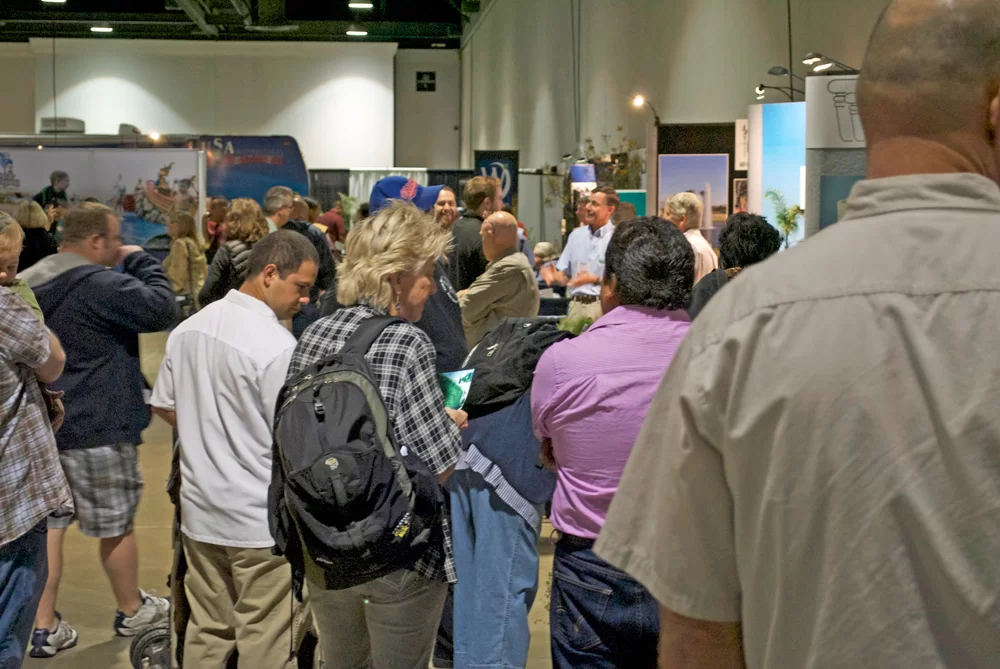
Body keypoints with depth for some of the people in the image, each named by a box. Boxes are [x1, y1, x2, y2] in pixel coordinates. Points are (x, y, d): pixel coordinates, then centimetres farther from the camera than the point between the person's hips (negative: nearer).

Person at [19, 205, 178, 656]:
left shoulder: (26, 285, 7)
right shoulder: (100, 283, -19)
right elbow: (162, 309, -22)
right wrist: (141, 262, -9)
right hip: (97, 428, -7)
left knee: (47, 524, 10)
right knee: (117, 525, 10)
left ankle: (43, 628, 13)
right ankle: (132, 611, 27)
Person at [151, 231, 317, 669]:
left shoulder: (189, 328, 4)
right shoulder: (278, 345, -19)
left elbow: (164, 407, 15)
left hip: (199, 506, 7)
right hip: (260, 515, -7)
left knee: (206, 631, 16)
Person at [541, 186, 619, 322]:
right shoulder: (576, 235, 16)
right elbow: (565, 276, 18)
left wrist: (595, 280, -23)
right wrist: (555, 277, -3)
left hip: (603, 306, -5)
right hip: (576, 305, 5)